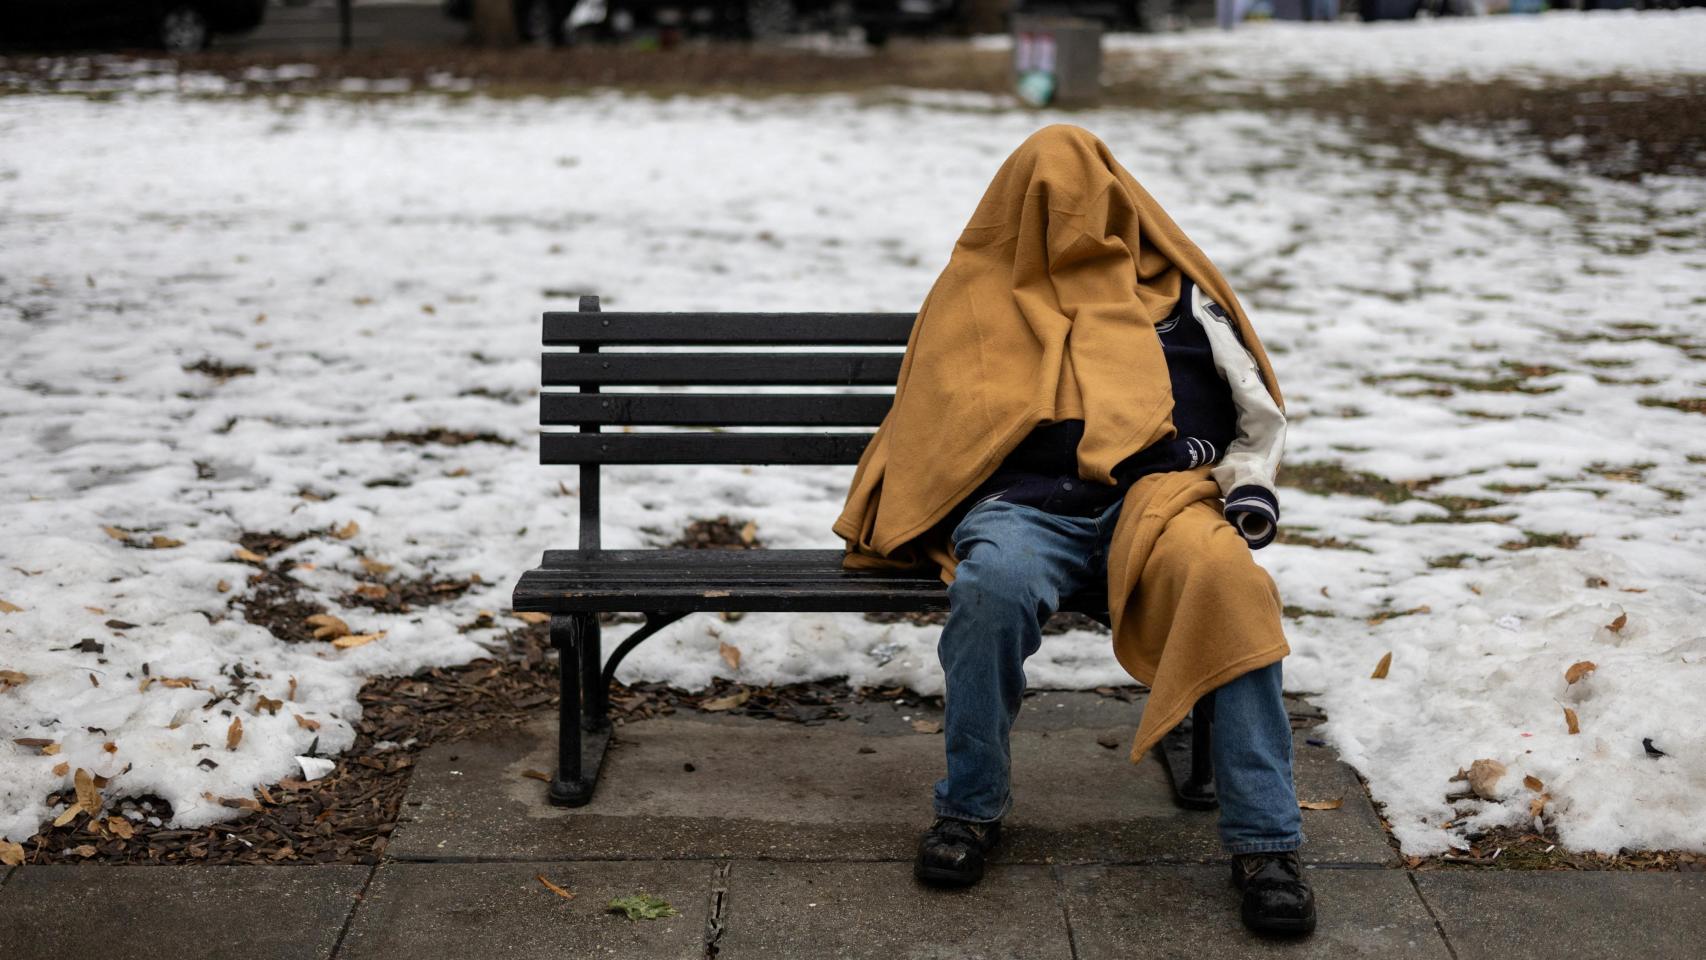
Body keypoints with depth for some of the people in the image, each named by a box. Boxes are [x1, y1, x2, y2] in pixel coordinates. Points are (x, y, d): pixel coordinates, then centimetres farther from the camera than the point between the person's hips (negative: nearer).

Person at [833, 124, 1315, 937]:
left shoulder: (1178, 291, 23)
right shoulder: (983, 295, 22)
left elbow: (1260, 414, 25)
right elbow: (937, 427, 18)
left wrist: (1250, 482, 4)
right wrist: (904, 527, 0)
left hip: (1161, 490, 1)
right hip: (1029, 504, 0)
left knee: (1230, 583, -35)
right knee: (995, 584, -37)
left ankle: (1263, 840, -27)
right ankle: (971, 807, -15)